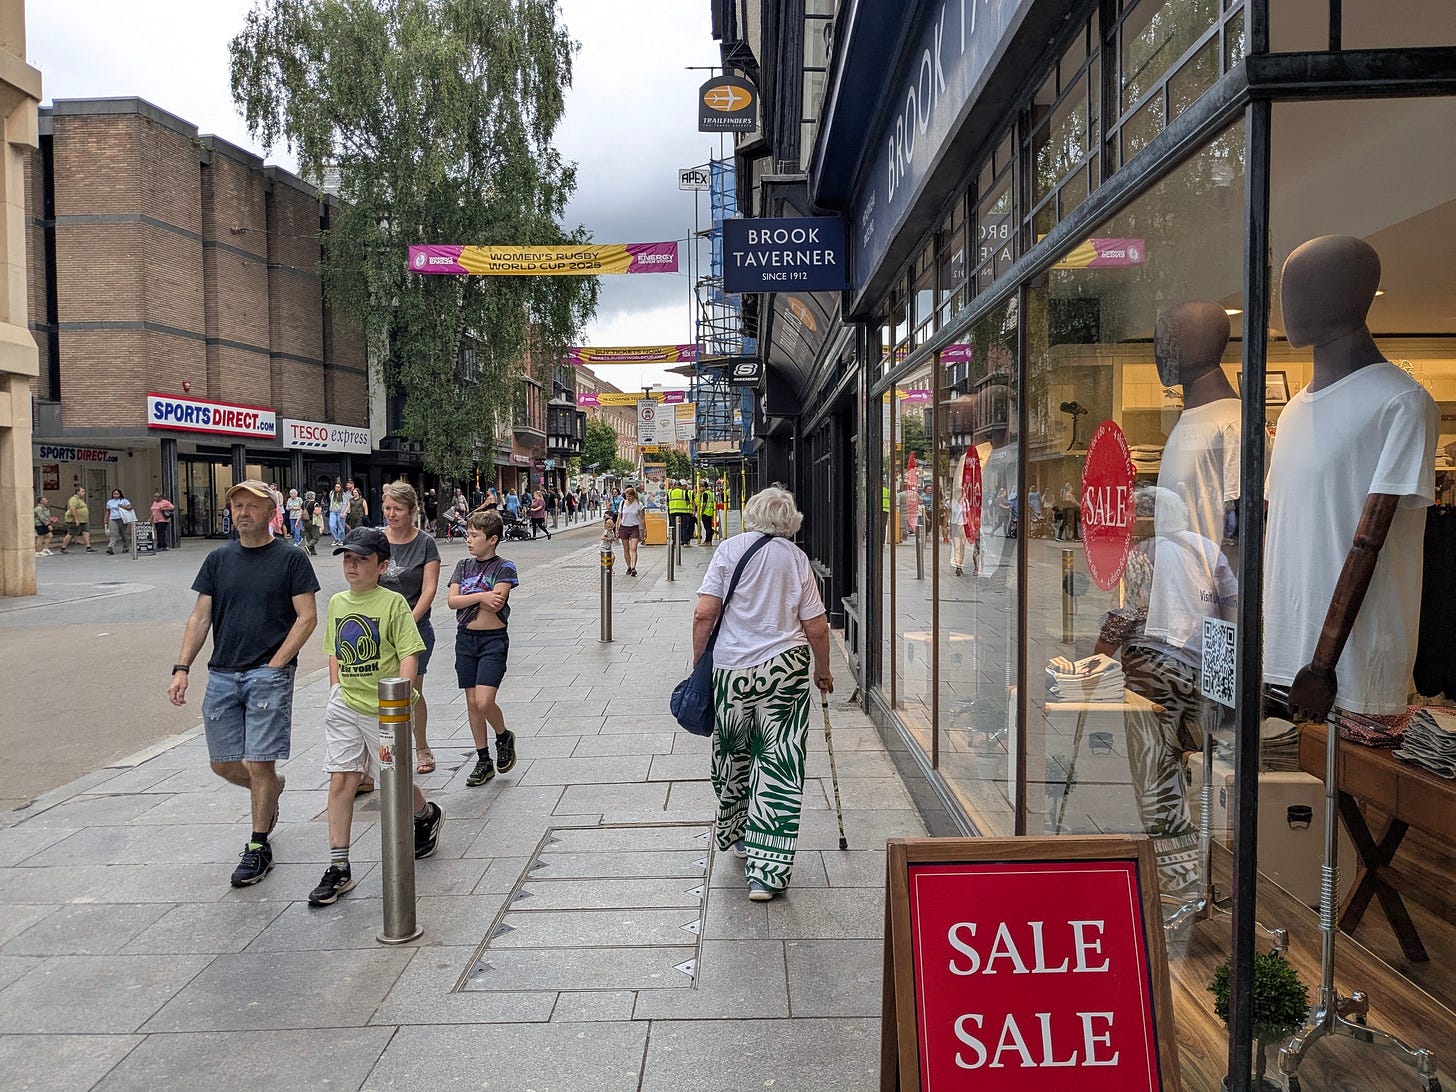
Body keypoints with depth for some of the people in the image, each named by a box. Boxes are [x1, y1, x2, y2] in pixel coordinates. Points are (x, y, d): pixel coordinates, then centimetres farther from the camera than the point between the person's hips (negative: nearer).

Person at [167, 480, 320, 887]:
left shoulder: (290, 559, -3)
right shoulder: (218, 559, 9)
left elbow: (307, 617, -7)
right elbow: (200, 618, 9)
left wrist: (275, 665, -12)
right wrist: (181, 668, 0)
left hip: (268, 674, -5)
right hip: (221, 674, 5)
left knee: (260, 764, -3)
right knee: (223, 764, 10)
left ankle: (258, 847, 12)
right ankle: (273, 789, 39)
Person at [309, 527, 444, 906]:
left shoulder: (393, 603, -11)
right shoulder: (337, 603, 6)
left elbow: (409, 655, -13)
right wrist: (336, 694, 12)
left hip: (384, 709, -4)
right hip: (344, 708, 5)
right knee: (340, 781, 0)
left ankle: (428, 816, 40)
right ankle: (338, 868, 6)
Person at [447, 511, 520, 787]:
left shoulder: (505, 568, -6)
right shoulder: (463, 566, 8)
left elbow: (495, 604, -20)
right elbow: (452, 601, -5)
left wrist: (466, 597, -9)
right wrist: (480, 596, -18)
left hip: (493, 639, -5)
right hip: (465, 638, 5)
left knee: (484, 701, -15)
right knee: (472, 703, 8)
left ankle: (504, 736, 16)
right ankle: (483, 761, 19)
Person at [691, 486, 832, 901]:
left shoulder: (730, 548, -1)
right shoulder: (796, 558, 2)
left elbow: (704, 613, -6)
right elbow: (816, 627, 1)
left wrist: (699, 662, 6)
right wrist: (823, 671, 17)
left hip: (731, 668, 1)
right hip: (785, 667, 0)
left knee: (732, 754, 20)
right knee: (779, 764, 3)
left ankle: (736, 836, 40)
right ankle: (767, 871, 3)